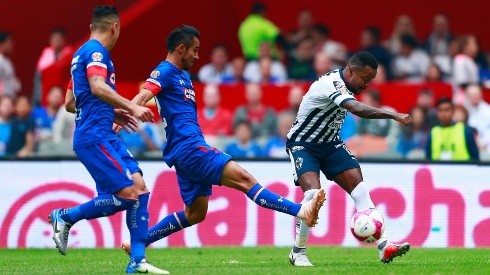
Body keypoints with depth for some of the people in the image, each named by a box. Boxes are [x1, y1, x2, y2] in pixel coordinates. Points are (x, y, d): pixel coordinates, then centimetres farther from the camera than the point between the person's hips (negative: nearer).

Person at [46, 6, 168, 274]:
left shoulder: (82, 53, 22)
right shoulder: (96, 52, -8)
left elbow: (70, 103, 27)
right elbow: (98, 87, -26)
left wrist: (112, 113, 28)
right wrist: (131, 107, -27)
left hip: (103, 136, 10)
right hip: (95, 137, -10)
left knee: (139, 187, 3)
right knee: (128, 194, -15)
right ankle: (65, 216, -1)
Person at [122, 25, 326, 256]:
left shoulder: (183, 75, 22)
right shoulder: (165, 72, -8)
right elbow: (143, 96, -24)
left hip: (190, 148, 11)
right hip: (188, 147, -11)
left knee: (195, 214, 15)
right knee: (243, 178, -17)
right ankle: (300, 211, -25)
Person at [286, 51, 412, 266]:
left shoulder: (343, 84, -1)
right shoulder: (331, 84, -29)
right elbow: (357, 109, -46)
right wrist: (394, 116, -52)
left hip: (329, 144, 8)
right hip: (302, 145, -8)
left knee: (360, 189, -8)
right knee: (313, 193, -26)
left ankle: (383, 246, -14)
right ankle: (298, 253, -8)